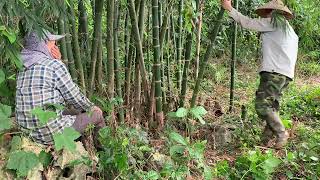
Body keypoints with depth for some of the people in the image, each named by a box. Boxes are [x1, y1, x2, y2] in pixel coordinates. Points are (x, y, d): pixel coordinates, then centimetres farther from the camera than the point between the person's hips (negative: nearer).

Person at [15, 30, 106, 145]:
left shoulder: (22, 69, 7)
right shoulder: (54, 65, -16)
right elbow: (74, 97, -8)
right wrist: (91, 107, 10)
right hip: (54, 133, -8)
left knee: (77, 112, 31)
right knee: (97, 113, 14)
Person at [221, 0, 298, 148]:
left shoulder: (274, 23, -1)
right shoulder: (290, 31, 26)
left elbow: (248, 23, -2)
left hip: (274, 72, -10)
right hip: (286, 74, 10)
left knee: (262, 105, -10)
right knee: (272, 107, 8)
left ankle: (281, 133, -6)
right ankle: (266, 139, 8)